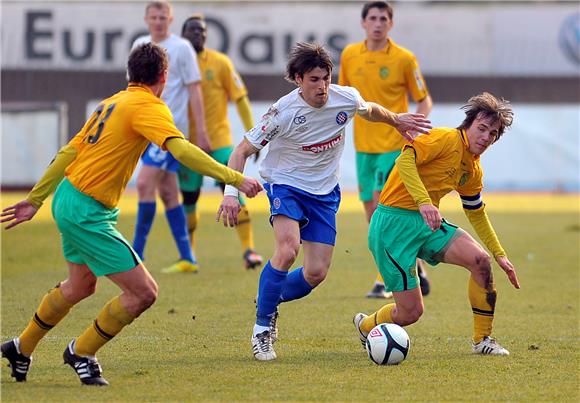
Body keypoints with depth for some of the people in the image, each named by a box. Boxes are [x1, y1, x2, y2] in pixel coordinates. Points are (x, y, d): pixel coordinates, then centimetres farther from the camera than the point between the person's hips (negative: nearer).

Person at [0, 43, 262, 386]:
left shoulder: (113, 103, 12)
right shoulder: (148, 106, -15)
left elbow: (70, 152, 15)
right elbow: (181, 149, -30)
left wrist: (36, 199, 20)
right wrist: (234, 177, -34)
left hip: (68, 200, 10)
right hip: (87, 213, -10)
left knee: (80, 286, 30)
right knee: (144, 292, -8)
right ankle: (82, 352, 9)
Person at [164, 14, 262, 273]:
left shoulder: (220, 63, -2)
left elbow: (240, 98, -1)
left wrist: (251, 133, -6)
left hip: (219, 140, -2)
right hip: (188, 143, 2)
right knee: (188, 200, 7)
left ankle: (248, 250, -13)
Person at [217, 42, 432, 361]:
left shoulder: (346, 99, -13)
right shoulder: (283, 112, -23)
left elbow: (369, 110, 14)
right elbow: (242, 151, -15)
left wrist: (397, 120, 30)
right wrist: (231, 193, -28)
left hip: (325, 191, 4)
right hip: (286, 183, -4)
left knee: (317, 273, -3)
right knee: (288, 249, -30)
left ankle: (270, 301, 28)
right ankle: (262, 328, -15)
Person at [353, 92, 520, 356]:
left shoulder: (473, 171, 13)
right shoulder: (446, 139, -13)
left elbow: (477, 215, 26)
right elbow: (404, 160, -28)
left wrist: (500, 255, 24)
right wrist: (424, 202, -39)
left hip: (428, 223, 8)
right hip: (393, 222, -8)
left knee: (480, 260, -16)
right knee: (410, 312, -8)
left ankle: (482, 340, -1)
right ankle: (365, 326, 26)